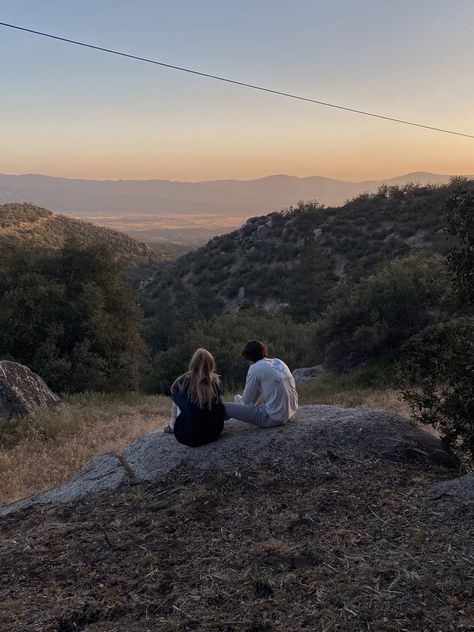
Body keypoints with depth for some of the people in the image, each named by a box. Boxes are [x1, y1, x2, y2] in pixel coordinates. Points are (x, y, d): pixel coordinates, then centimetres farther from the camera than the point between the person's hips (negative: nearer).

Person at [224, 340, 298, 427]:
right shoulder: (278, 362, 12)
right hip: (291, 413, 8)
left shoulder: (255, 368, -8)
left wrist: (238, 398, 22)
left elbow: (247, 400, -1)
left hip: (273, 419, -8)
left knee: (227, 407, 0)